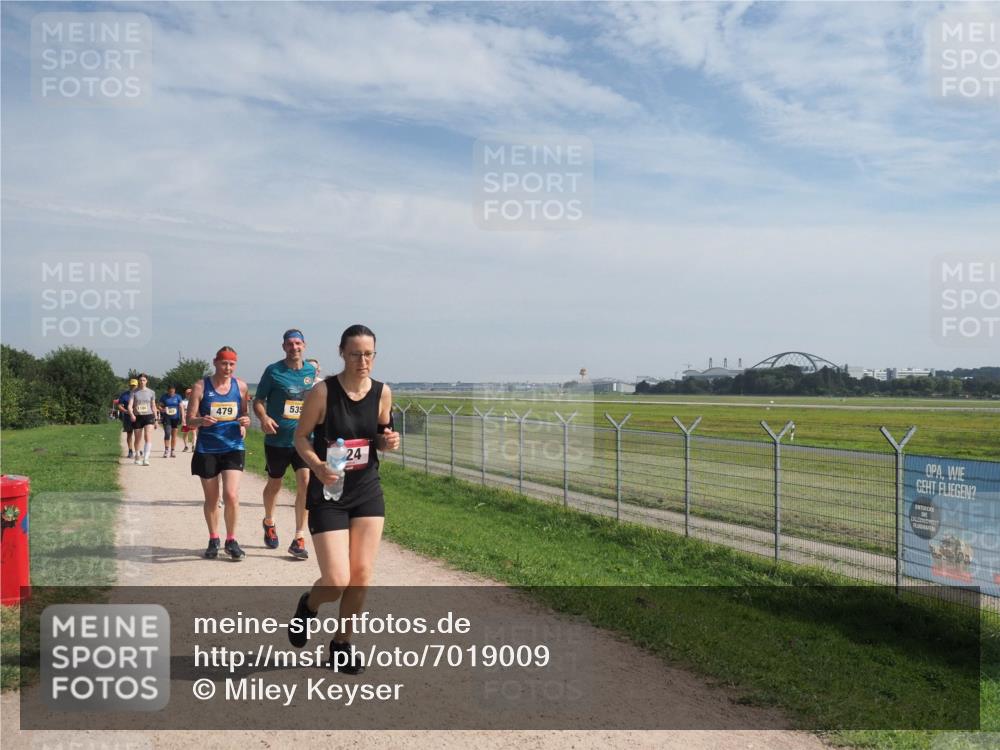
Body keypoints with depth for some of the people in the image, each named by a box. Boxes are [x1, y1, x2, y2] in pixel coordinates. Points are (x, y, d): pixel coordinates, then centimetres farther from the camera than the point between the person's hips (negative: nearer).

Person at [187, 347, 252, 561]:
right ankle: (213, 540, 29)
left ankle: (231, 541, 7)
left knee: (231, 495, -12)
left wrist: (246, 421, -8)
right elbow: (190, 420, -2)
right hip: (206, 449, 0)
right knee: (211, 499, 11)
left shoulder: (240, 386, 3)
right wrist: (201, 421, -24)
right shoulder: (201, 387, -2)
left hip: (233, 447, 0)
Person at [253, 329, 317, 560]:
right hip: (276, 439, -1)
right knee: (274, 484, 16)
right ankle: (269, 522, 45)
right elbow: (258, 400, -1)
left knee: (305, 483, -12)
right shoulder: (273, 371, -3)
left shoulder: (312, 372, 5)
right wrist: (263, 417, -19)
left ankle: (299, 539, -4)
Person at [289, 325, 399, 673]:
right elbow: (301, 436, -6)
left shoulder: (382, 392, -1)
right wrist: (318, 466, -23)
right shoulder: (323, 391, -13)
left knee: (361, 575, 3)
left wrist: (388, 441, -11)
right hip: (328, 494, -4)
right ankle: (308, 605, 28)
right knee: (337, 581, -8)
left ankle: (342, 642, 25)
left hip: (368, 491, 4)